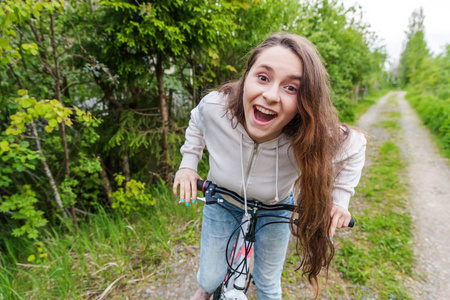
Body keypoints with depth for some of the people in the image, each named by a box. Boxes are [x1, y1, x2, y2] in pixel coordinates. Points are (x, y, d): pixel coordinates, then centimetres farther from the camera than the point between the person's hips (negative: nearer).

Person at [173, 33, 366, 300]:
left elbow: (355, 145, -11)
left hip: (275, 212, 0)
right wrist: (188, 164, -11)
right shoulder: (213, 107, -31)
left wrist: (339, 198, -16)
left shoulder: (312, 138, -34)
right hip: (222, 203, 2)